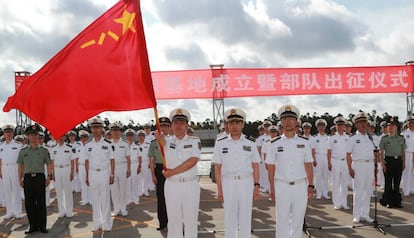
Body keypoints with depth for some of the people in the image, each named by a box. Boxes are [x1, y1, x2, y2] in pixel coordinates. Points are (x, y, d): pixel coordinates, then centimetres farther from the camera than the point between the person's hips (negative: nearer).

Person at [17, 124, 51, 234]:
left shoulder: (44, 151, 4)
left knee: (41, 202, 2)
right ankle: (33, 226, 16)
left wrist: (48, 177, -1)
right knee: (29, 202, 5)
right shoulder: (23, 151, 8)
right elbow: (20, 166, 12)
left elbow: (48, 164, 7)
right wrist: (20, 179, 7)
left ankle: (42, 226, 12)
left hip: (40, 177, -1)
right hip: (28, 178, 2)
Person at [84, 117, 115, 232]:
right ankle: (97, 223, 18)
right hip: (92, 173, 3)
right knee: (94, 199, 8)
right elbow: (87, 161, 10)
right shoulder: (88, 145, 6)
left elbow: (112, 160, -1)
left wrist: (112, 175, -4)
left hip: (104, 172, -3)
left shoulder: (108, 144, -3)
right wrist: (87, 176, 8)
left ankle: (107, 223, 12)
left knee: (105, 198, 2)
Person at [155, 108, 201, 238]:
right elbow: (162, 140, -21)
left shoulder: (194, 141, 2)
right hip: (172, 186, 1)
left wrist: (172, 172, -15)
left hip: (191, 185, -1)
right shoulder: (167, 141, 5)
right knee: (173, 220, 9)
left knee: (191, 220, 6)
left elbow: (192, 161, -12)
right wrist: (159, 137, -45)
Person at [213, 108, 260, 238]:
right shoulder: (220, 143, 0)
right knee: (229, 217, 6)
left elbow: (255, 166, 5)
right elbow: (218, 168, 1)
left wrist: (256, 186, -1)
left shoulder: (250, 143, 2)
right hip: (228, 182, 0)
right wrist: (219, 190, -2)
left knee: (245, 217, 7)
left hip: (246, 182, 0)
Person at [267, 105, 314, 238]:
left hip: (300, 186, 1)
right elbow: (271, 168, 2)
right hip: (282, 186, -1)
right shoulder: (275, 144, 0)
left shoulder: (304, 142, 4)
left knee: (298, 220, 9)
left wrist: (310, 185, 2)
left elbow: (308, 166, 7)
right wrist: (272, 189, 0)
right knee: (282, 220, 4)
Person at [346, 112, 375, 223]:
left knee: (368, 191, 9)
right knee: (358, 191, -1)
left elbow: (374, 153, 16)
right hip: (358, 165, -5)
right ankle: (357, 215, 8)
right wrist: (350, 168, -11)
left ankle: (365, 214, 19)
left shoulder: (370, 138, 13)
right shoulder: (353, 138, -3)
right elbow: (348, 155, -5)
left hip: (370, 165, 5)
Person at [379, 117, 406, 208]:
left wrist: (403, 163, 8)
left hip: (398, 161, 3)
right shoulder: (384, 138, -1)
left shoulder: (401, 138, 8)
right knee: (388, 182, 1)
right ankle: (388, 201, 11)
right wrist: (383, 163, -8)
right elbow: (381, 152, -1)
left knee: (397, 182, 8)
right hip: (389, 161, -3)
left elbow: (403, 151, 13)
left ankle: (396, 201, 18)